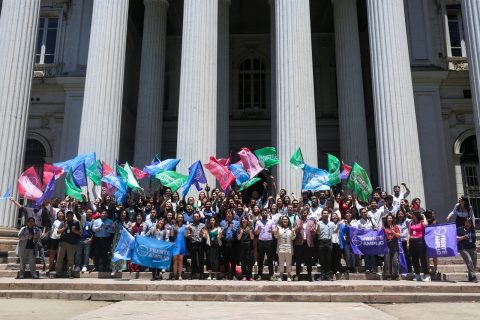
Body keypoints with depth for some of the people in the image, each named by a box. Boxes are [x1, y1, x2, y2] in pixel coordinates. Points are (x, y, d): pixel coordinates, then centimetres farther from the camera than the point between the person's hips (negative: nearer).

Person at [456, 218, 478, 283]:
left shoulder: (472, 230, 18)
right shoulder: (460, 229, 2)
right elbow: (456, 238, -3)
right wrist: (463, 237, -15)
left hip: (472, 248, 5)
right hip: (463, 248, -5)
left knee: (474, 264, 1)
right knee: (469, 261, -19)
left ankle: (470, 278, 13)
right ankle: (473, 277, -20)